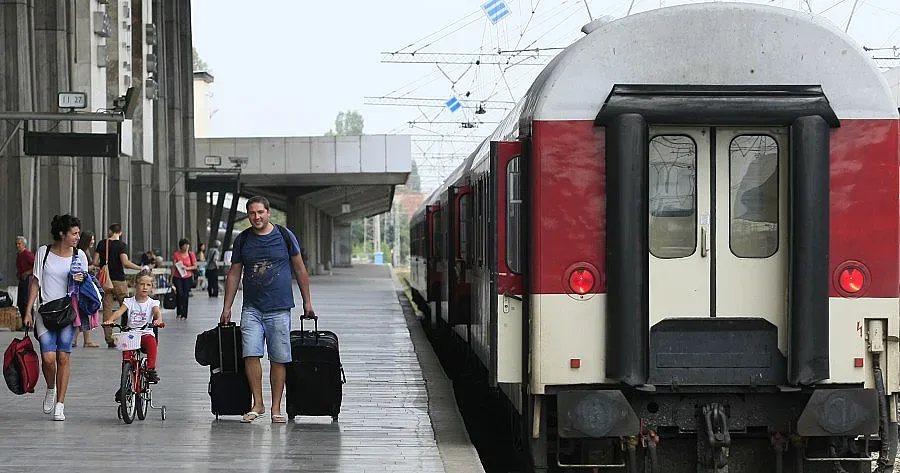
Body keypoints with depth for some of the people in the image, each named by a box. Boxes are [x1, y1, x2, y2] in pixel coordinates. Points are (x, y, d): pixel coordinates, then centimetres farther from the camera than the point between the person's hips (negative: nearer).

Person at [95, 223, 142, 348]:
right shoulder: (122, 245, -7)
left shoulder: (102, 244, 4)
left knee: (107, 309, 4)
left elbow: (95, 262, 3)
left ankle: (109, 339, 1)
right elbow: (125, 262, -19)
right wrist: (140, 268, -10)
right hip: (119, 280, -3)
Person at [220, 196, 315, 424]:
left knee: (278, 360, 0)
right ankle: (257, 404, -1)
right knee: (251, 354, -12)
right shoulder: (242, 240, 6)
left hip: (279, 308, -1)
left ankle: (276, 408, 8)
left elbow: (300, 270, 9)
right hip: (251, 308, 1)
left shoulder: (285, 236, 2)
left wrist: (307, 302, 9)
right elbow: (234, 275, 12)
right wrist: (227, 308, 9)